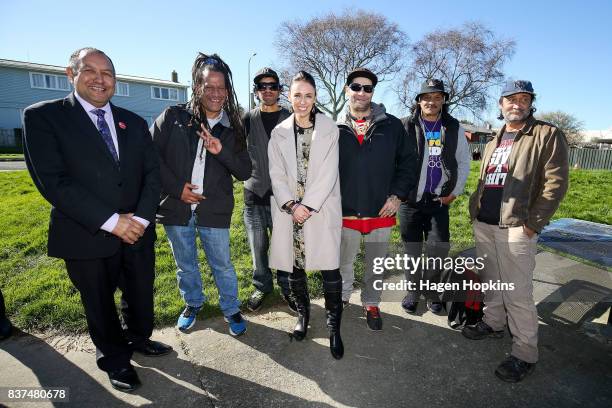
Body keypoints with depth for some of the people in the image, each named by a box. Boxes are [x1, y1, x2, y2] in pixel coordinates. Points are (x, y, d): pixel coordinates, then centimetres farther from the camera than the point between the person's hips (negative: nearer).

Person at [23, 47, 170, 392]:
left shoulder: (134, 122, 7)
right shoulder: (43, 116, -7)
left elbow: (152, 173, 2)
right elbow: (52, 180, -16)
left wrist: (141, 218, -13)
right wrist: (111, 221, -20)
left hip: (138, 231, 4)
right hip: (87, 238, -3)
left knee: (141, 296, 20)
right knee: (100, 306, 17)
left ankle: (140, 338, 48)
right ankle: (115, 359, 42)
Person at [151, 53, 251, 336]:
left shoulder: (232, 128, 1)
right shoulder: (173, 117, -2)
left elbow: (245, 172, -3)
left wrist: (221, 151, -20)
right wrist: (176, 187, -11)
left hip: (214, 210, 0)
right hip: (176, 207, 1)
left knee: (222, 265, 11)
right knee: (185, 265, 19)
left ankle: (231, 309, 33)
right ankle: (192, 304, 43)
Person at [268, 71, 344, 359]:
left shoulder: (329, 130, 1)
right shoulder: (279, 132, 8)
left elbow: (328, 174, -6)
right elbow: (277, 175, 3)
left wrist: (307, 206, -12)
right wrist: (291, 205, -10)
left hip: (321, 211, -2)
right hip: (289, 211, 3)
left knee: (329, 269, -2)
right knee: (294, 268, 10)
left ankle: (334, 327, 15)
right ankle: (303, 314, 34)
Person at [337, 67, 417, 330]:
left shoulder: (392, 125, 0)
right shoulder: (335, 128, 0)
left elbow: (409, 161, 4)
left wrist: (398, 195, -5)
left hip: (381, 212, 0)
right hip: (345, 213, 0)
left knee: (376, 265, 16)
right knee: (343, 263, 16)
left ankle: (371, 304, 39)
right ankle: (342, 299, 42)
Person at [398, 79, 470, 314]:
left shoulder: (454, 128, 7)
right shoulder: (406, 126, -2)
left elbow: (464, 162, 11)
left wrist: (455, 192, 5)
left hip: (439, 200, 2)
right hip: (410, 199, -1)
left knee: (439, 248, 0)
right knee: (412, 250, 8)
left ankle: (430, 288, 24)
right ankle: (413, 289, 27)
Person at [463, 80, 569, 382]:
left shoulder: (548, 135, -2)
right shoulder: (493, 142, 18)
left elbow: (555, 184, -9)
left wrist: (532, 223, -14)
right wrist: (475, 209, 12)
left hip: (516, 228, -6)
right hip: (483, 224, 6)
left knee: (518, 292, -3)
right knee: (491, 280, 17)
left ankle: (525, 354, 11)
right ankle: (494, 323, 35)